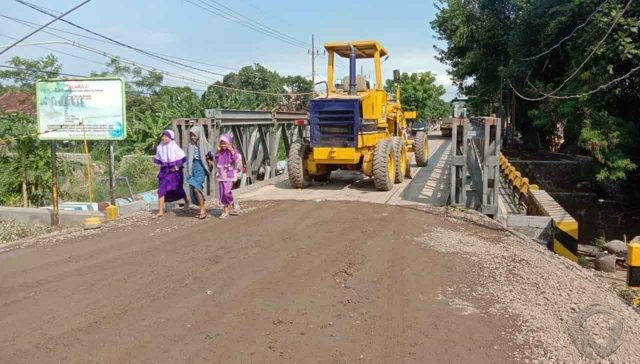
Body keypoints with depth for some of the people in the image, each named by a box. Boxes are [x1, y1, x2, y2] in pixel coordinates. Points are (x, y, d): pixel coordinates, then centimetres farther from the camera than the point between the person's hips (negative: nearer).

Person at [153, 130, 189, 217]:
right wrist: (163, 164, 3)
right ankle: (161, 211, -6)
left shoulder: (174, 147, -12)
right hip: (164, 171, 3)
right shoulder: (160, 147, 0)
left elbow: (183, 158, -9)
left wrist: (177, 167, -10)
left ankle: (186, 201, 42)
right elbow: (157, 160, 15)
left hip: (174, 171, -3)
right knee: (161, 190, -7)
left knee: (178, 189, 13)